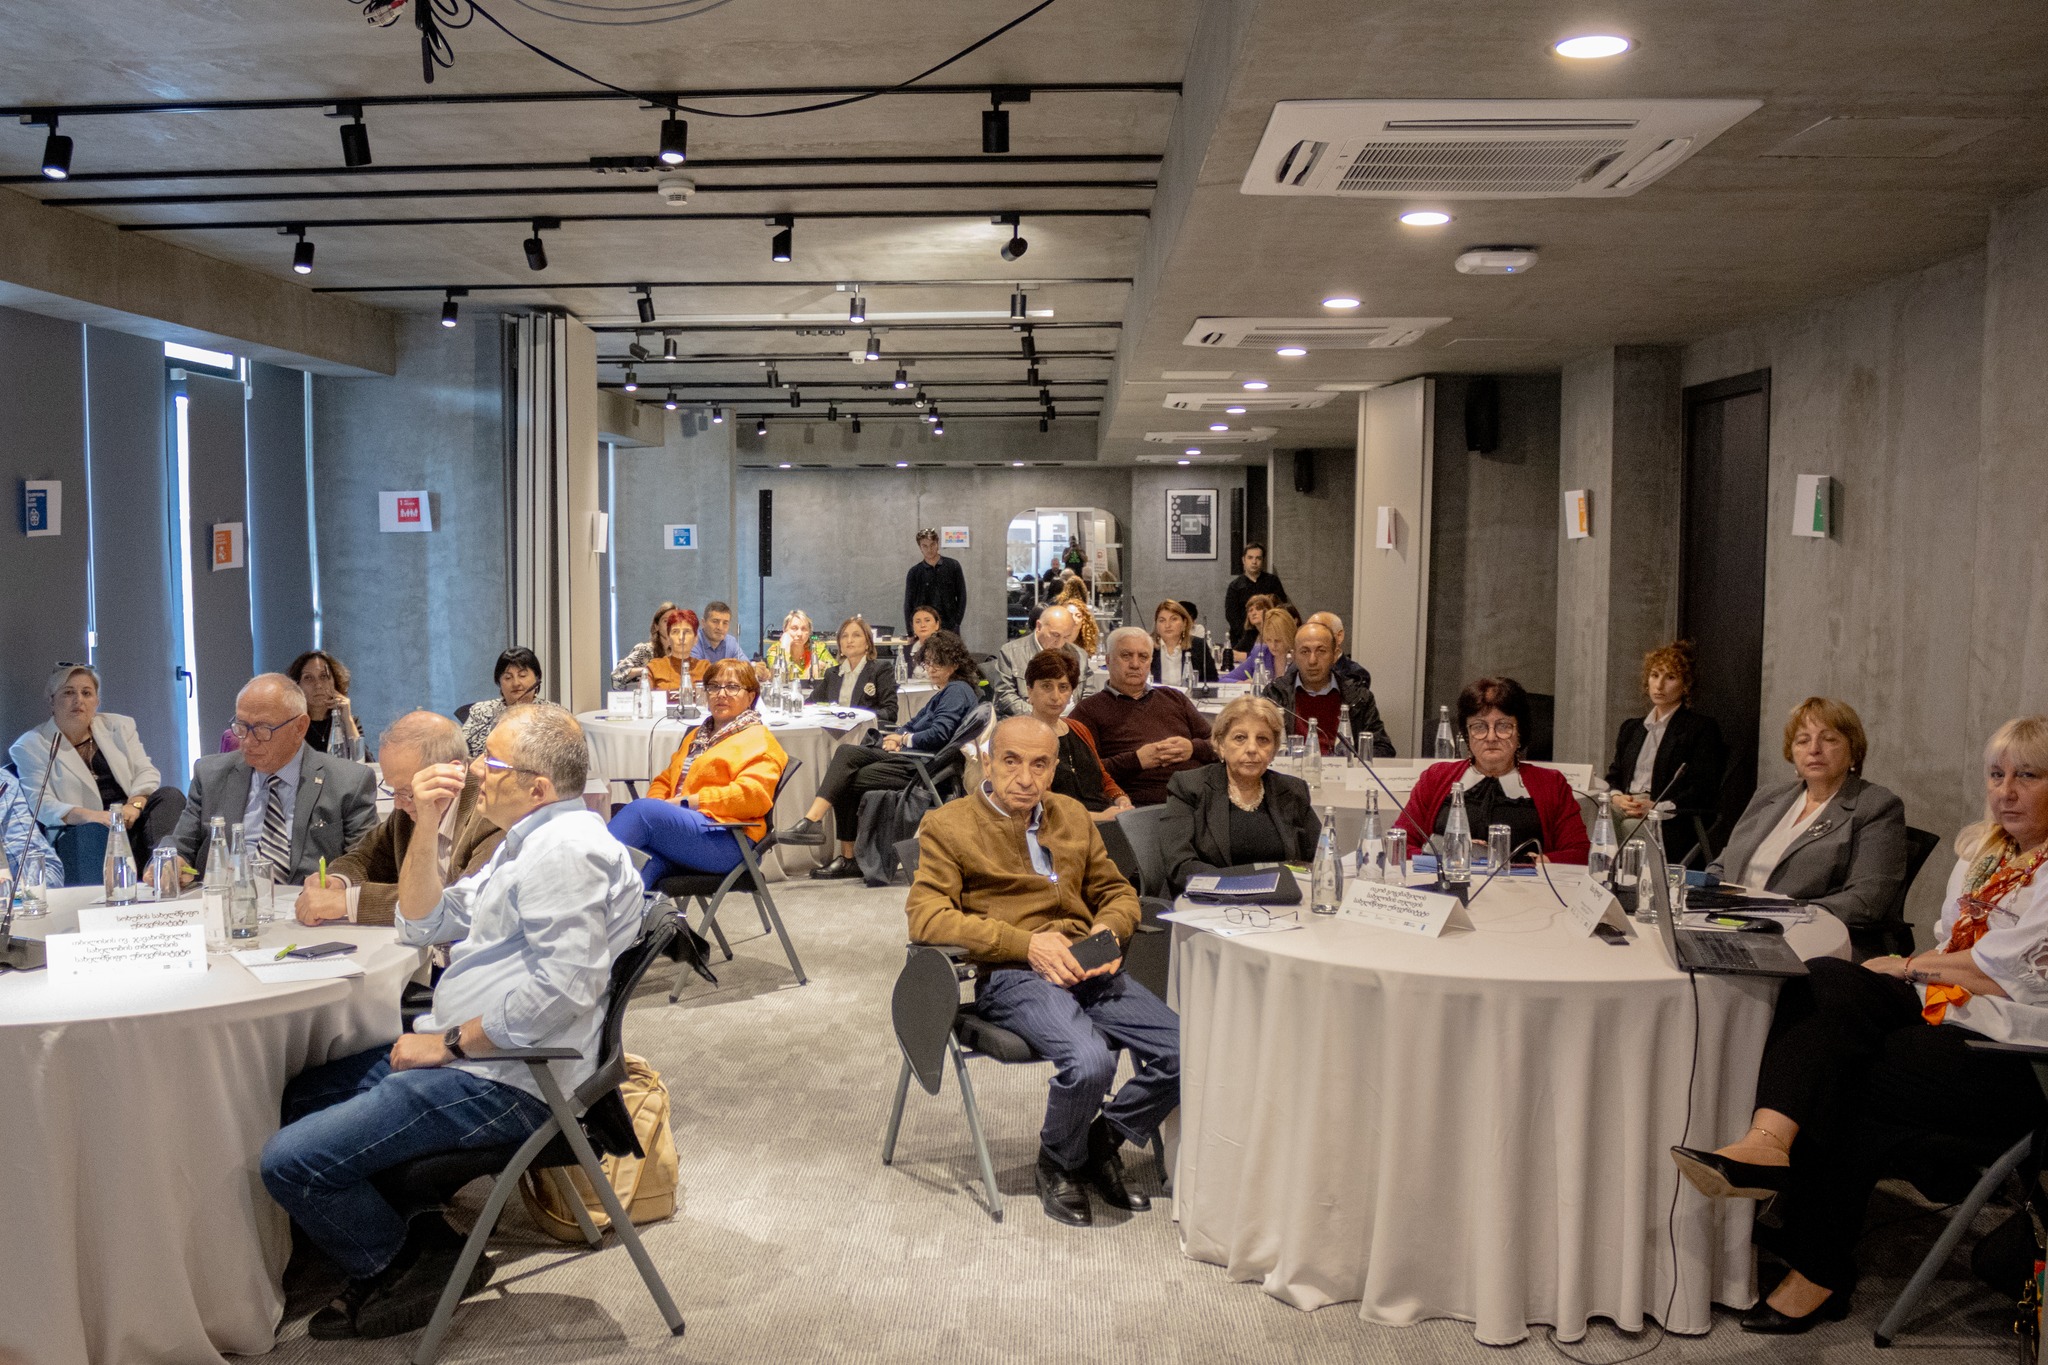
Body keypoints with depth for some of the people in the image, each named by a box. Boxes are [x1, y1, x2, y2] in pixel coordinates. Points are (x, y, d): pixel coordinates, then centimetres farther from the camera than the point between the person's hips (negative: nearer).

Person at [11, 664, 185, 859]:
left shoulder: (119, 726, 18)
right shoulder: (30, 746, 6)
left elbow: (146, 772, 10)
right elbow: (41, 805, -6)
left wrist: (134, 804, -14)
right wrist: (88, 816, -26)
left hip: (131, 819, 4)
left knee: (171, 795, -27)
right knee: (99, 832, -39)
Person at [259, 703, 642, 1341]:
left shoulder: (568, 848, -19)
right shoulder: (525, 840, 15)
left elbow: (561, 988, -28)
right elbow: (425, 924, 19)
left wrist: (449, 1043, -18)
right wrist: (426, 830, 4)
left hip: (502, 1081, -11)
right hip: (459, 1051, 11)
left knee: (290, 1160, -14)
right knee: (298, 1098, 20)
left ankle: (404, 1268, 9)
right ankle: (414, 1241, 13)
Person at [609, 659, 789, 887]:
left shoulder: (759, 741, 7)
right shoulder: (697, 736, 33)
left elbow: (751, 794, -10)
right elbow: (665, 780, 31)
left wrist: (685, 802, -11)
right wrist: (657, 802, 5)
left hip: (724, 840, -6)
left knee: (641, 810, -28)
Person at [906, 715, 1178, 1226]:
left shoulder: (1073, 815, 20)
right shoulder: (948, 825, 2)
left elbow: (1117, 892, 26)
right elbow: (926, 916, -9)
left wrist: (1107, 932, 1)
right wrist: (1026, 943, -16)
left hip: (1089, 969, 6)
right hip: (1010, 975, -5)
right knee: (1090, 1061, -32)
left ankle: (1102, 1142, 11)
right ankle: (1058, 1166, 1)